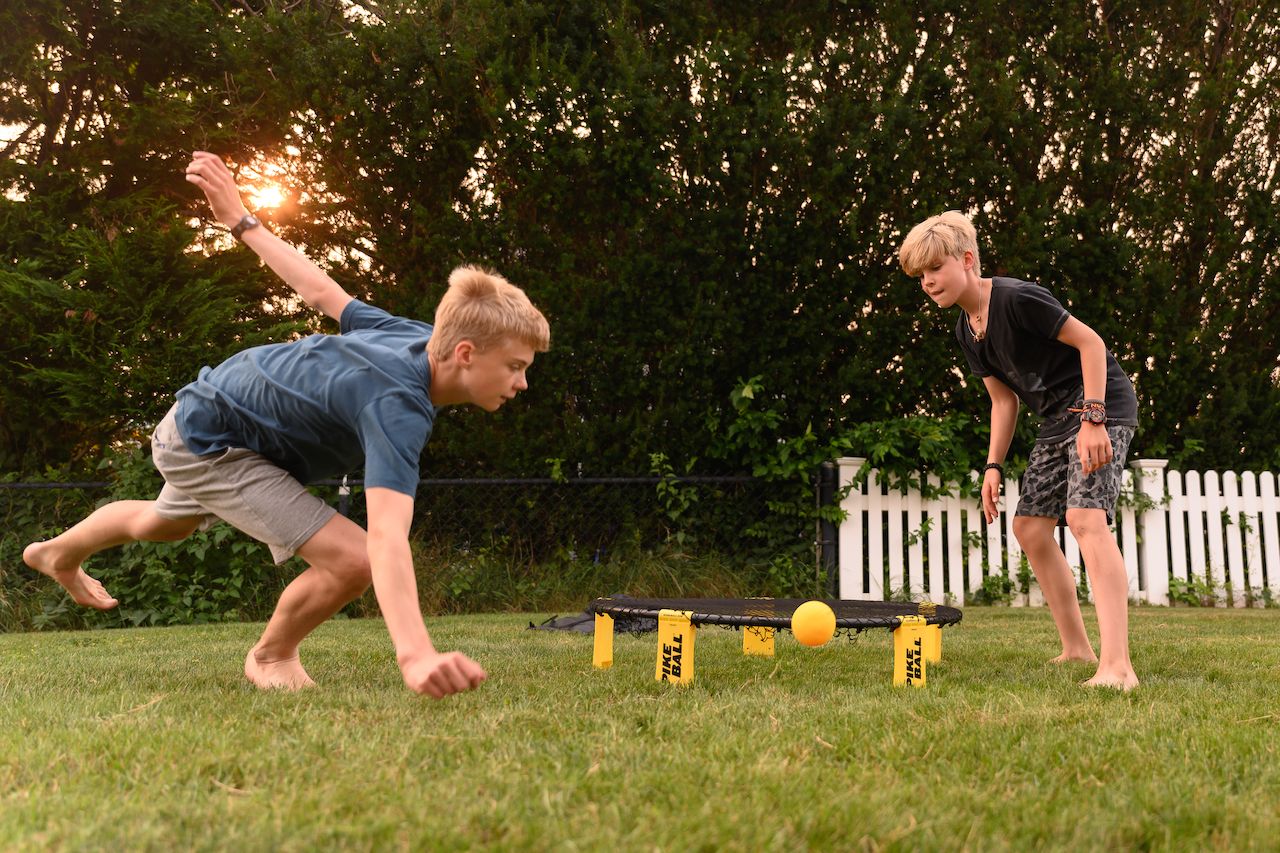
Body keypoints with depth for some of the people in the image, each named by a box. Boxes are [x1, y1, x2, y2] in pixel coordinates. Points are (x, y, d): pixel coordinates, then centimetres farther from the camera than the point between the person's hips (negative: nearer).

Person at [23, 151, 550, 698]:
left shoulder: (419, 337, -14)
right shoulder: (399, 406, -39)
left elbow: (320, 291, -2)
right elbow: (386, 538, -53)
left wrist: (242, 221, 11)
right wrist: (415, 655, -66)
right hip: (209, 445, -9)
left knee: (162, 524, 38)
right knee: (353, 560, -23)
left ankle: (58, 555, 70)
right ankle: (271, 656, 8)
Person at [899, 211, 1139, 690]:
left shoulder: (1016, 298, -20)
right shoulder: (966, 331, 6)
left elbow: (1090, 342, -18)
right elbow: (1003, 399, 13)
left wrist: (1093, 419, -24)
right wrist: (994, 465, 5)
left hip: (1102, 406, -10)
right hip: (1057, 419, 10)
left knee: (1085, 518, -26)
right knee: (1029, 528, 9)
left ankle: (1116, 666, -33)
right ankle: (1075, 648, 20)